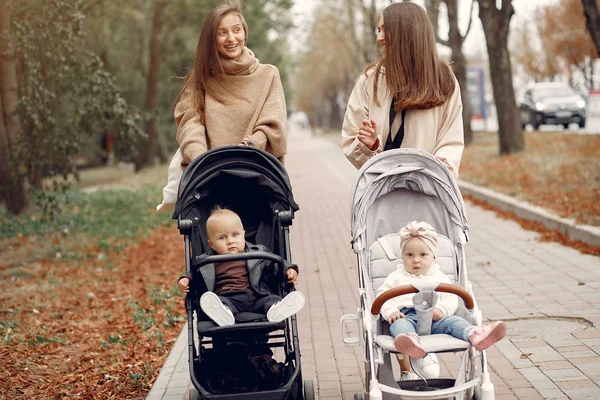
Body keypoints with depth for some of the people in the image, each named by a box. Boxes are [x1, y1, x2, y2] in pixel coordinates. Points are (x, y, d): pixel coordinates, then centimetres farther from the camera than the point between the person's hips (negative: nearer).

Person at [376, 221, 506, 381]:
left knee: (453, 321, -26)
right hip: (406, 315, -2)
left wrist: (442, 310, -11)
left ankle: (475, 335, -58)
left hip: (434, 318, 2)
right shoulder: (396, 277, 24)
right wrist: (390, 312, -8)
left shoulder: (439, 277, 24)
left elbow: (451, 298, 13)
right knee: (399, 325, -37)